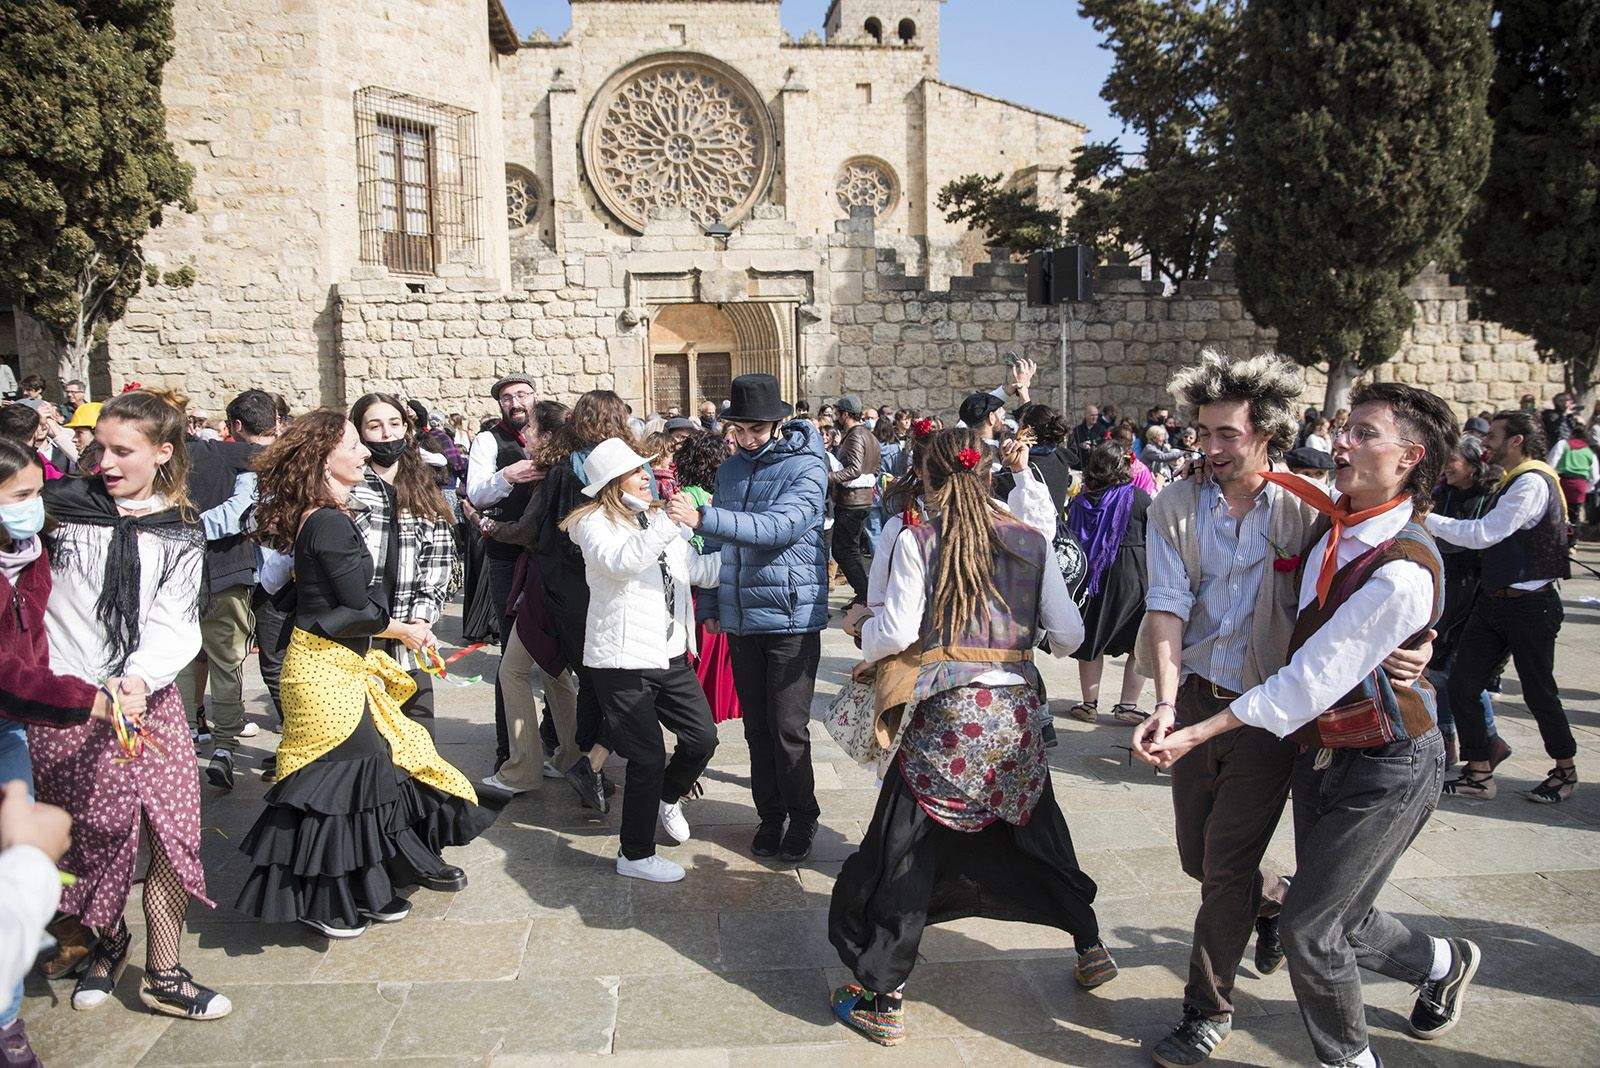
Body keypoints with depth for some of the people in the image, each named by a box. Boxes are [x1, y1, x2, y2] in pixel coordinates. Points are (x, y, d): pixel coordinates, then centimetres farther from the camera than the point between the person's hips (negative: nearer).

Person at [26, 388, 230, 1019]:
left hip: (148, 697, 2)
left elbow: (174, 625, -2)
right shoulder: (61, 505, 1)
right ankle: (107, 940, 34)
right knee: (98, 830, 5)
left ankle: (163, 976, 14)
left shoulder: (182, 535, 6)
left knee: (173, 829, -1)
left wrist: (140, 676, -20)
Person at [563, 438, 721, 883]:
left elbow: (699, 570, 18)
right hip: (623, 659, -7)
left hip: (671, 654, 7)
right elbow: (618, 562, -28)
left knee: (703, 737, 10)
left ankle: (668, 797, 41)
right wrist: (666, 526, -36)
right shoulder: (595, 521, -8)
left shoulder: (659, 519, 15)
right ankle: (636, 855, 19)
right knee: (648, 758, 0)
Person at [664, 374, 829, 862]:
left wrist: (701, 518, -34)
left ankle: (802, 817, 15)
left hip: (791, 615, -6)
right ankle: (770, 815, 25)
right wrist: (711, 603, 16)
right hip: (740, 616, 6)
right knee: (757, 726, 12)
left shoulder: (805, 466, -11)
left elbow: (779, 527, -27)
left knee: (788, 727, -3)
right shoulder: (731, 468, 10)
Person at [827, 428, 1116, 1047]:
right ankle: (1090, 947, 36)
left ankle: (882, 1001, 11)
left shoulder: (917, 540, -4)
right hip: (1017, 712, 4)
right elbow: (1069, 633, 4)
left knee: (904, 854, 6)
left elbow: (897, 630, -10)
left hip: (946, 713, -4)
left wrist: (863, 634, 11)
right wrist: (1046, 644, 26)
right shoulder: (1031, 543, 5)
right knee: (1032, 832, 25)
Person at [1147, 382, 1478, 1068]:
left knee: (1308, 929, -2)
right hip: (1319, 750, 8)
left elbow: (1310, 682, -26)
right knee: (1341, 920, 20)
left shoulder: (1403, 572, -27)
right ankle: (1444, 963, 49)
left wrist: (1199, 733, -22)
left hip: (1386, 768, -8)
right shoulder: (1333, 521, -2)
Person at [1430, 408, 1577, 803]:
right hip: (1495, 600, 9)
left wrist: (1426, 519, -20)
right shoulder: (1512, 481, 12)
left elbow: (1483, 534, -24)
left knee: (1538, 691, 8)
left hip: (1529, 604, -9)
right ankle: (1479, 774, 14)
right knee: (1461, 687, 4)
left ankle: (1565, 770, 31)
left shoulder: (1532, 482, -18)